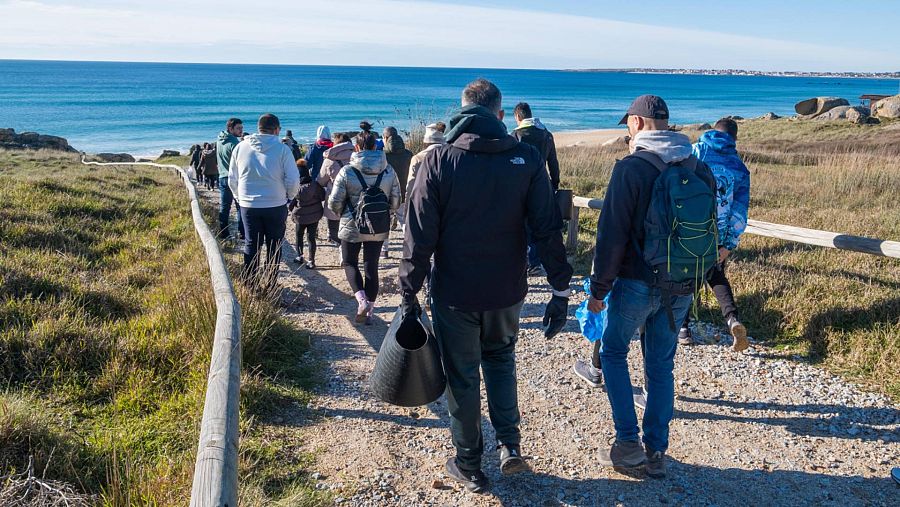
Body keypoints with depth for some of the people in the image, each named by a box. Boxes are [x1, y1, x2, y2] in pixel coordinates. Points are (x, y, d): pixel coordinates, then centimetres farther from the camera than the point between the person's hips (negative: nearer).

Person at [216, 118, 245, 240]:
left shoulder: (219, 141, 8)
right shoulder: (234, 143, -15)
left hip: (222, 177, 7)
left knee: (224, 207, 10)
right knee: (240, 207, 1)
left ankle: (223, 233, 12)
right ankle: (242, 234, 1)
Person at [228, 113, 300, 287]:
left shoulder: (241, 147, -1)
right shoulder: (282, 149, -11)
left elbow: (232, 180, 6)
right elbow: (293, 180, -10)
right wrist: (289, 196, 9)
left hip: (248, 206, 3)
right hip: (276, 206, -2)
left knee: (251, 244, 15)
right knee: (274, 246, 12)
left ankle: (250, 284, 19)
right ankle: (269, 284, 17)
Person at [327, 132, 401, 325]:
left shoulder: (347, 171, -13)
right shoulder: (389, 171, -3)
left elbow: (334, 203, -10)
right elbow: (396, 202, 2)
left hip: (352, 227, -2)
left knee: (349, 262, 17)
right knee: (371, 267, 12)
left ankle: (362, 300, -2)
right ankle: (369, 311, 17)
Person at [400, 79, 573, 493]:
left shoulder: (438, 160, -9)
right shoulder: (527, 159, -5)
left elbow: (419, 235, -10)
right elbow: (548, 230, -5)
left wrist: (409, 293, -2)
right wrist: (561, 290, 1)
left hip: (454, 293, -2)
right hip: (507, 291, 2)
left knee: (462, 376, 13)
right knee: (500, 357, 27)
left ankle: (469, 466, 25)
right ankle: (509, 445, 21)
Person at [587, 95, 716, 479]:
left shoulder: (631, 169, -14)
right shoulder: (700, 170, 5)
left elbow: (611, 236, -16)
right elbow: (710, 234, 11)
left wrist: (598, 289, -7)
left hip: (637, 284, -5)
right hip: (682, 289, 5)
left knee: (613, 353, 15)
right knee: (661, 365, 15)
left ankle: (628, 443, 11)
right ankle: (656, 453, 21)